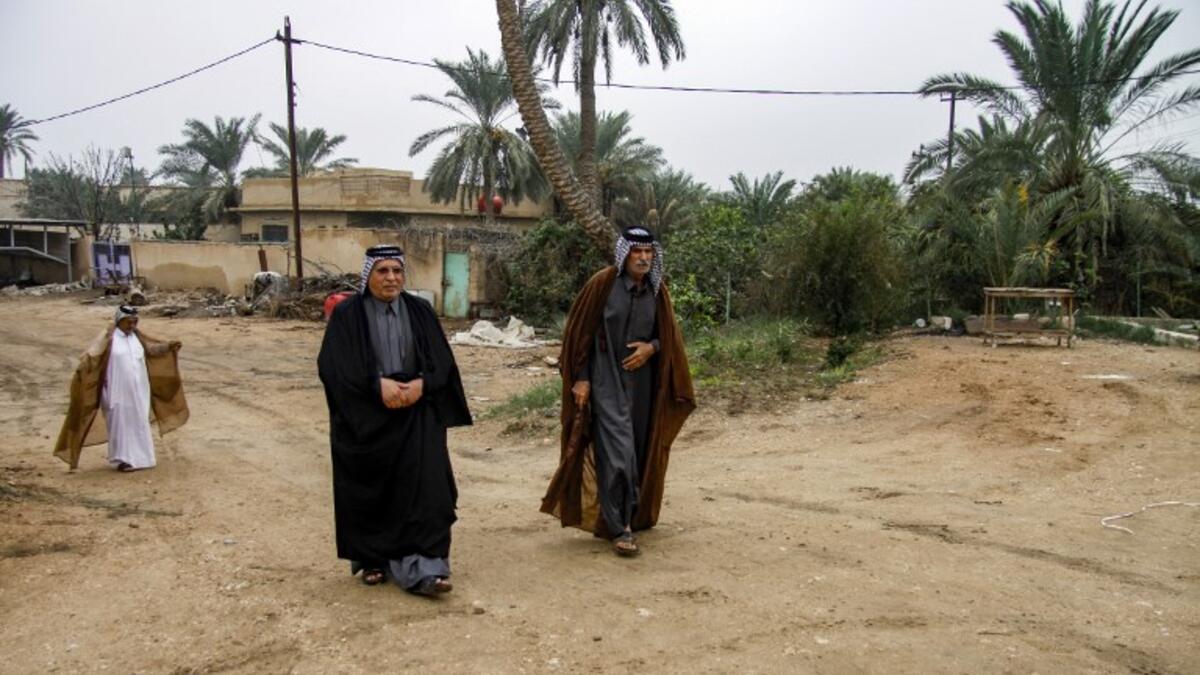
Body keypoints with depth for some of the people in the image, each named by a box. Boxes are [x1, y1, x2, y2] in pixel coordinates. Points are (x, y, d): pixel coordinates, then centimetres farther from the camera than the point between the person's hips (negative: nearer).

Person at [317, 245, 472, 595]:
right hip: (366, 418, -1)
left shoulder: (420, 311, 7)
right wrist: (377, 385, -21)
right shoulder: (347, 315, -1)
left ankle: (422, 569, -9)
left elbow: (441, 360, 3)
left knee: (424, 487, -9)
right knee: (370, 493, 7)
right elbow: (333, 364, -10)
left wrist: (422, 384, -16)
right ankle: (372, 560, 26)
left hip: (417, 415, 1)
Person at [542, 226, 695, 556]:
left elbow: (669, 334, 12)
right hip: (606, 380, -5)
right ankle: (619, 526, -2)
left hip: (642, 382, 5)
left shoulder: (657, 290, 3)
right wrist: (580, 378, -9)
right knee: (617, 449, -10)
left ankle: (634, 514, 31)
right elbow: (580, 332, -6)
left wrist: (651, 347, -9)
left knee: (638, 449, 12)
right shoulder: (602, 283, -10)